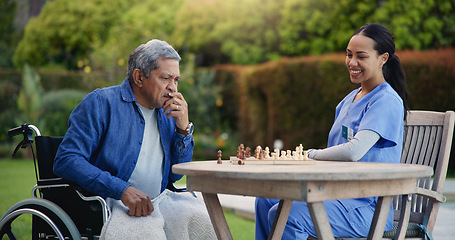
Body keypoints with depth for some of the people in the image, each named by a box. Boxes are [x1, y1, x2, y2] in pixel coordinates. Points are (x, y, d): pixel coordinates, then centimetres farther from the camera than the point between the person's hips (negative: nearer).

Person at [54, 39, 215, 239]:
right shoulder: (101, 103, -6)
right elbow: (65, 161, -16)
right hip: (109, 201, -6)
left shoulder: (167, 113, 15)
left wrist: (183, 128, 0)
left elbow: (175, 175, 15)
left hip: (158, 200, 6)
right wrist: (122, 190, -25)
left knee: (204, 218, -17)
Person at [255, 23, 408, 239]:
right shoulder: (350, 99, 17)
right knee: (267, 201, 2)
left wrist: (313, 155, -10)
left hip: (366, 206, -9)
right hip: (337, 194, 9)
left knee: (287, 216, -27)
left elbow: (354, 151, -26)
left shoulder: (387, 102, -13)